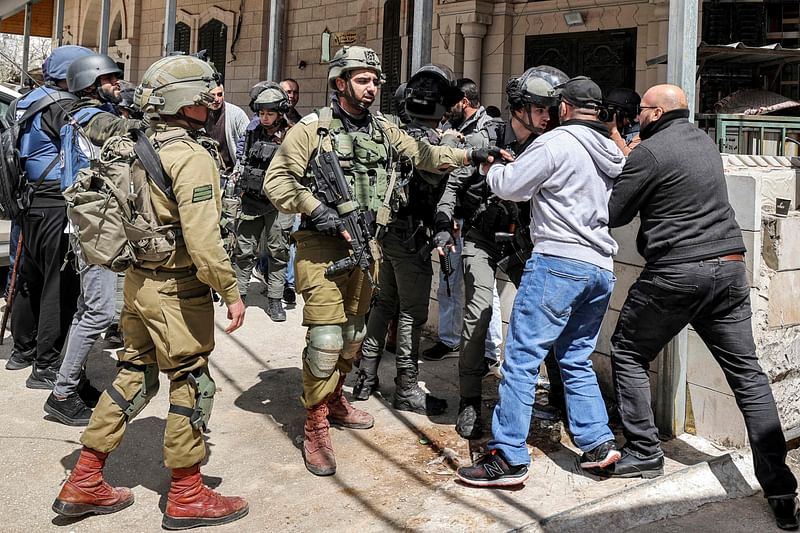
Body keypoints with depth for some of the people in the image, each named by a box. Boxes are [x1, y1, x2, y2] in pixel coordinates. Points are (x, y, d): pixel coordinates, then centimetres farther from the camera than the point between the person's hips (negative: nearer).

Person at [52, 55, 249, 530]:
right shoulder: (192, 157, -18)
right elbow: (203, 239, -24)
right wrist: (231, 291, -18)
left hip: (139, 280, 9)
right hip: (177, 289, -9)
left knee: (135, 376, 17)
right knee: (192, 383, 4)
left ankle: (85, 483, 25)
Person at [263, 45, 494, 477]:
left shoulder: (383, 130, 12)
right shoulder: (312, 129, -6)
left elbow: (423, 155, 7)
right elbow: (277, 180, -8)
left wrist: (470, 155, -6)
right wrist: (316, 210, -19)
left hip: (364, 246, 6)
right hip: (321, 245, -6)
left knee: (352, 332, 17)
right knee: (326, 336, -10)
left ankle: (334, 399, 37)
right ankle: (315, 427, 2)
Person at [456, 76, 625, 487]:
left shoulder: (555, 142, -7)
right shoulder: (614, 155, 18)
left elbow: (508, 187, -6)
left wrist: (494, 169, 19)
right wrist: (518, 165, 25)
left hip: (558, 263, -8)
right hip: (602, 269, 8)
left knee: (522, 357, -5)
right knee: (576, 360, 19)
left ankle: (508, 457, -5)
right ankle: (598, 442, 17)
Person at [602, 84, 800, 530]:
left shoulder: (651, 151, -8)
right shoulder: (705, 140, 15)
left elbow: (613, 215, -4)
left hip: (675, 272, -7)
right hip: (730, 267, 7)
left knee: (628, 354, 12)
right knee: (747, 372, 5)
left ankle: (645, 453, 13)